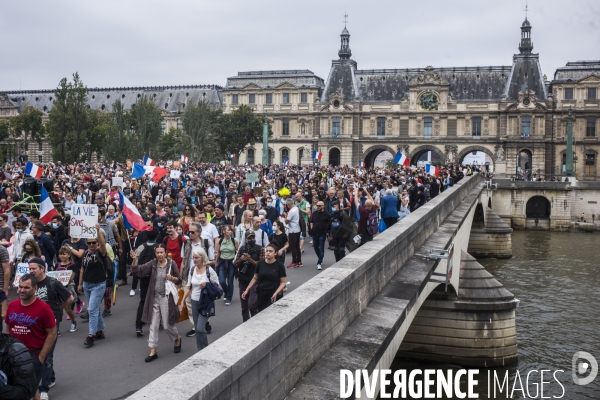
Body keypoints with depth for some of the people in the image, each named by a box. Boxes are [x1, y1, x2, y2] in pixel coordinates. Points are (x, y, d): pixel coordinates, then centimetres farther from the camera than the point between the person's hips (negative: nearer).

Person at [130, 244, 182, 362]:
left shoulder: (171, 264, -6)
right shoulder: (153, 263, -1)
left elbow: (179, 280, 2)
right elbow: (138, 271, -10)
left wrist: (172, 278, -18)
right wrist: (134, 260, -25)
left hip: (166, 298, -3)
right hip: (154, 298, 3)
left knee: (167, 325, 6)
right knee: (153, 325, 5)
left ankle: (177, 339, 36)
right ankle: (153, 351, 13)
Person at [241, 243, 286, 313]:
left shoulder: (279, 265, -6)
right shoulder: (260, 263, 1)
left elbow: (283, 282, -4)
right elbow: (255, 278, 9)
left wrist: (276, 293, -18)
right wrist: (247, 290, 0)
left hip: (273, 296, -3)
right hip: (261, 294, 3)